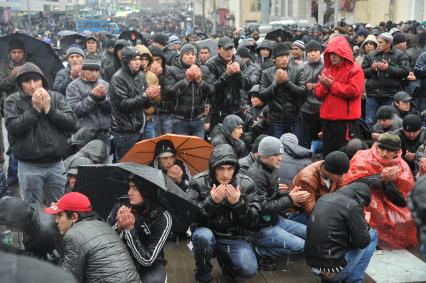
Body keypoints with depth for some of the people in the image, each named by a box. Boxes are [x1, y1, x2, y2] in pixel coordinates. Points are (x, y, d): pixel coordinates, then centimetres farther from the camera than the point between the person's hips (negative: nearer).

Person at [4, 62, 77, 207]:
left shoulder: (56, 97, 3)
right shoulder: (13, 101, -1)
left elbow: (72, 123, -5)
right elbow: (13, 127, -14)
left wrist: (49, 109, -13)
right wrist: (35, 109, -15)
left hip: (56, 165, 2)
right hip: (29, 167, -2)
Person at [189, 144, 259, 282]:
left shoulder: (246, 184, -7)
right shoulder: (198, 182, -10)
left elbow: (252, 221, -8)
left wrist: (238, 203, -26)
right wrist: (211, 201, -28)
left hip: (234, 237, 2)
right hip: (208, 233, -1)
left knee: (249, 270, -22)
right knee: (203, 236, -37)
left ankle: (224, 257, 13)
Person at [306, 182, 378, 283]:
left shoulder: (324, 198, 10)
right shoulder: (352, 205, -13)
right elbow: (362, 242, -9)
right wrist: (365, 224, 11)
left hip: (312, 265, 7)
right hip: (333, 270, -7)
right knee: (372, 235, 11)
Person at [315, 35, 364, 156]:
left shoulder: (355, 70, -5)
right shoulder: (327, 70, 15)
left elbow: (354, 91, -19)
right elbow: (318, 94, 12)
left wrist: (332, 85, -11)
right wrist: (325, 86, -10)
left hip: (347, 120, -7)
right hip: (327, 120, 7)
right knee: (328, 155, 14)